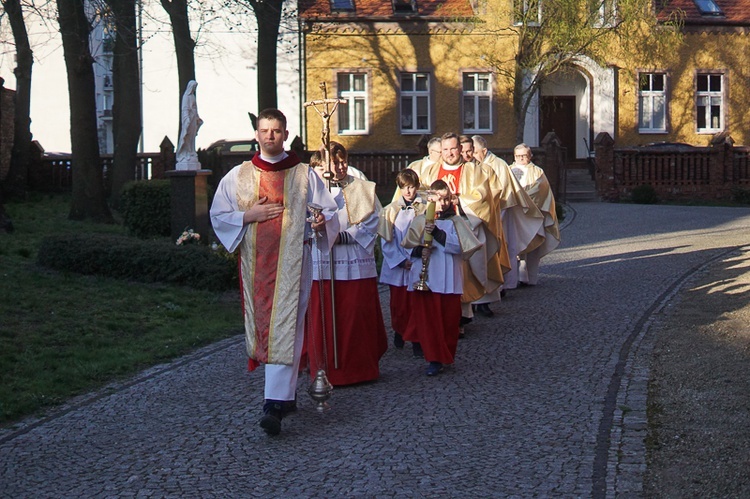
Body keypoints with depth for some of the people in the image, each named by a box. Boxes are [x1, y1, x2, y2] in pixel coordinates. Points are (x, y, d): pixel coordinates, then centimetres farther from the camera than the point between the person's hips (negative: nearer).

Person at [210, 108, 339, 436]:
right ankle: (284, 392, 25)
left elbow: (330, 212, 3)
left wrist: (321, 222, -20)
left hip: (292, 261, -3)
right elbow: (218, 216, 6)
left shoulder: (304, 175, 3)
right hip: (254, 261, 3)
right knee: (262, 325, 9)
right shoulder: (237, 177, 7)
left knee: (285, 328, -10)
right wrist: (248, 216, -10)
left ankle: (275, 404, -16)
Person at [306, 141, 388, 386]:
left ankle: (363, 367, 13)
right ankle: (328, 371, 10)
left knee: (359, 318, 2)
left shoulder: (363, 189, 10)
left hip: (357, 263, 1)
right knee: (325, 319, 1)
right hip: (323, 264, 0)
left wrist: (344, 236, -12)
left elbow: (371, 224, 1)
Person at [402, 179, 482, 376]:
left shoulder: (455, 222, 3)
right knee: (425, 318, -1)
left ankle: (444, 357, 14)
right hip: (423, 278, 1)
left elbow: (458, 246, -11)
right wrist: (420, 251, -15)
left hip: (448, 280, -1)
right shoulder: (420, 221, 8)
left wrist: (437, 233, -18)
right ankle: (434, 357, 8)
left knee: (448, 320, 2)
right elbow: (409, 245, 6)